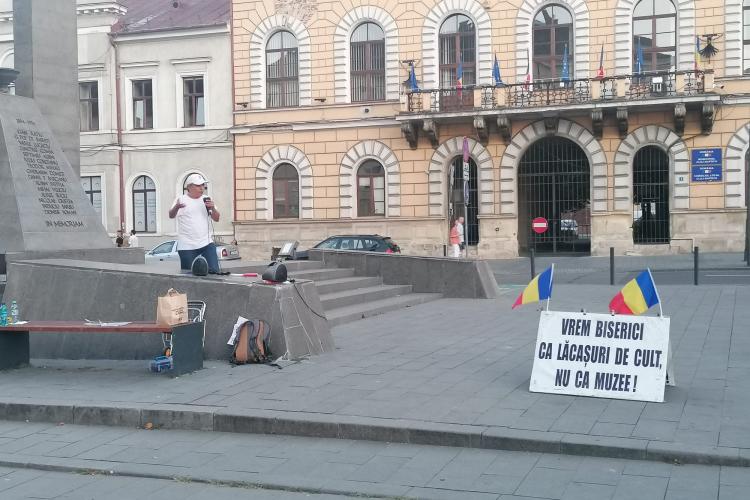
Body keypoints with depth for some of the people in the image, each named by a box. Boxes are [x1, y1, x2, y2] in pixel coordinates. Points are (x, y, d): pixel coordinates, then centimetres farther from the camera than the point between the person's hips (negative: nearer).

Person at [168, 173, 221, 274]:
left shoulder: (206, 200, 12)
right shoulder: (181, 199, -1)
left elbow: (216, 219, 11)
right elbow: (171, 216, -15)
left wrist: (213, 208, -10)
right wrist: (176, 207, -38)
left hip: (206, 243, 3)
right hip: (187, 246, -3)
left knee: (214, 271, -3)